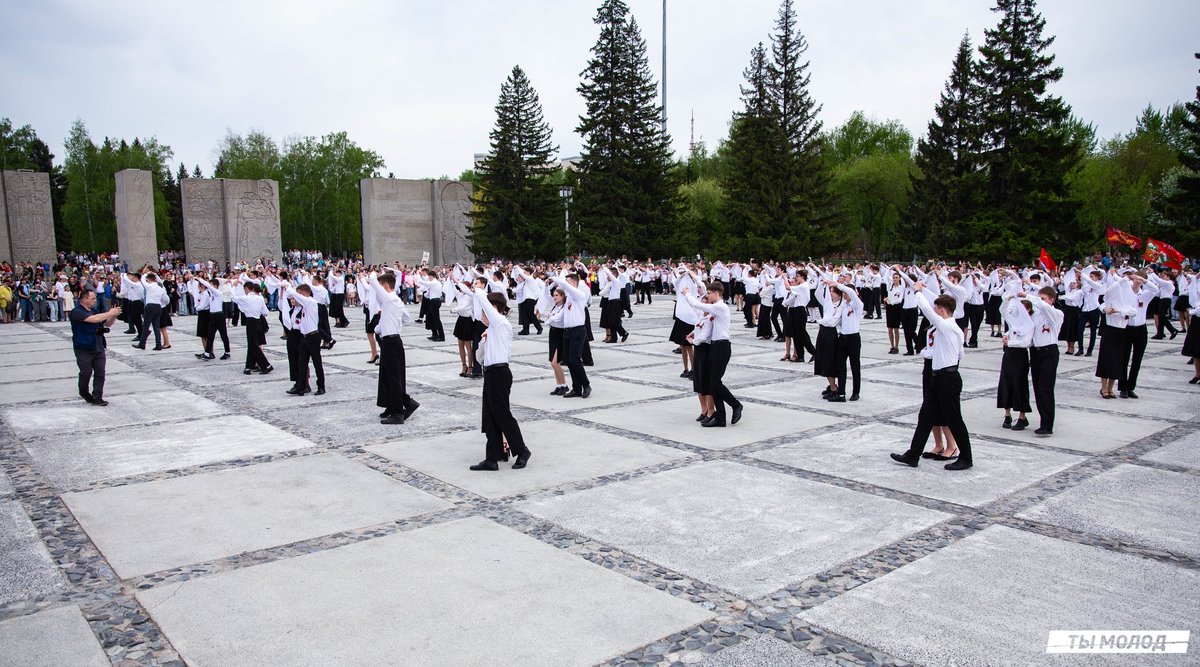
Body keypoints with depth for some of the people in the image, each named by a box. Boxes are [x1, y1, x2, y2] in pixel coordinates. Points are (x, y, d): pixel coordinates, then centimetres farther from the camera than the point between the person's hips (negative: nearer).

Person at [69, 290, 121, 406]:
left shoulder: (94, 310, 10)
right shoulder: (76, 312, -12)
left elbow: (107, 324, 19)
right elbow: (94, 319, -28)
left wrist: (114, 315, 1)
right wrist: (110, 313, -21)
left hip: (98, 348, 6)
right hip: (83, 350, -6)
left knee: (100, 373, 0)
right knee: (86, 373, 5)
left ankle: (97, 398, 4)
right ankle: (84, 392, 31)